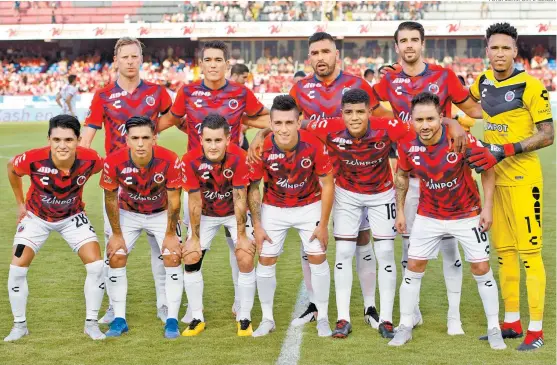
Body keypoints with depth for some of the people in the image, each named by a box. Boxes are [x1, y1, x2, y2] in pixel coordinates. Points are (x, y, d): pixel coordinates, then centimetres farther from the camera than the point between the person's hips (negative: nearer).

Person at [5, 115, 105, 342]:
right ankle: (19, 325, 12)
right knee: (17, 268, -8)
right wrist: (20, 203, 0)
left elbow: (100, 168, -2)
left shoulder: (90, 159, -30)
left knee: (96, 266, -12)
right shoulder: (33, 159, -33)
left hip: (72, 217, 1)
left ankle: (91, 323, 6)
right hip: (36, 217, 0)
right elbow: (11, 168, -7)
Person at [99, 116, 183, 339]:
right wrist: (116, 234, -8)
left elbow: (173, 200, -16)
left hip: (161, 214, -1)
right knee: (116, 257, -8)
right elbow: (110, 199, -12)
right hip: (128, 214, 1)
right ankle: (119, 319, 4)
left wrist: (170, 234, -11)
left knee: (173, 257, -13)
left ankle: (172, 320, -3)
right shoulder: (114, 162, -28)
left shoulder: (170, 161, -30)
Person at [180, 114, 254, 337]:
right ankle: (197, 318, 12)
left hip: (234, 213, -2)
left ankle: (244, 318, 5)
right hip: (206, 215, 2)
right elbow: (195, 202, -17)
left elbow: (240, 199, -23)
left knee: (245, 260, -12)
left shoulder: (238, 158, -31)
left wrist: (241, 235, -17)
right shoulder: (191, 161, -27)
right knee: (191, 261, -4)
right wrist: (195, 238, -12)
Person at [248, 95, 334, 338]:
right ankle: (267, 319, 15)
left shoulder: (314, 146, -26)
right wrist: (257, 226, -9)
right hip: (274, 208, 1)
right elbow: (253, 188, -8)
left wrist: (323, 224, -12)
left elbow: (327, 185, -13)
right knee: (266, 260, 0)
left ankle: (322, 318, 10)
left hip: (310, 206, -1)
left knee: (317, 257, -5)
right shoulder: (262, 149, -24)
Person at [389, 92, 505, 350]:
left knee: (481, 269, 1)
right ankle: (405, 327, 18)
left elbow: (487, 170, -10)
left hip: (467, 214, -2)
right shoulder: (407, 145, -17)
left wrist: (487, 208, -13)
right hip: (428, 216, 2)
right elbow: (402, 176, 5)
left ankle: (494, 329, 16)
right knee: (413, 268, 3)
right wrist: (400, 211, 5)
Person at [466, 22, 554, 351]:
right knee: (504, 251, 11)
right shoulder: (483, 82, 6)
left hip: (522, 179, -7)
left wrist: (503, 152, -21)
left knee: (529, 251, -6)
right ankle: (512, 322, 21)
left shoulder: (530, 86, -12)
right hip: (494, 177, 7)